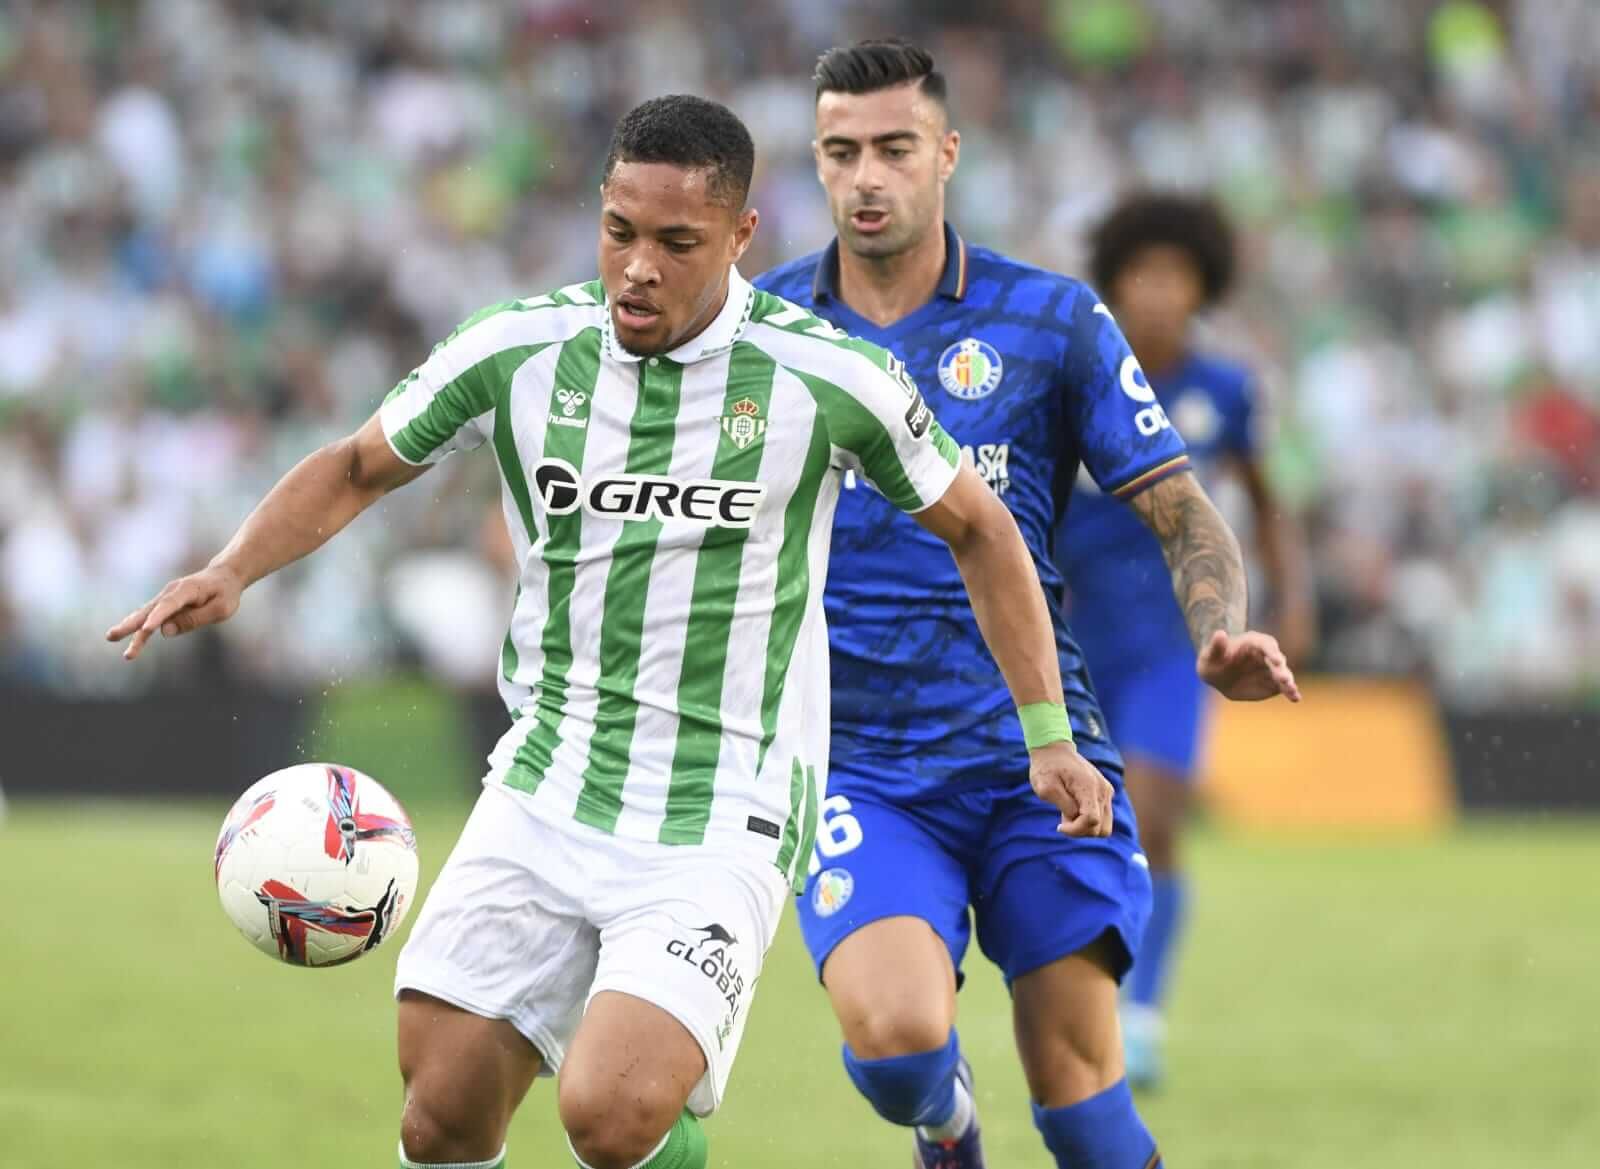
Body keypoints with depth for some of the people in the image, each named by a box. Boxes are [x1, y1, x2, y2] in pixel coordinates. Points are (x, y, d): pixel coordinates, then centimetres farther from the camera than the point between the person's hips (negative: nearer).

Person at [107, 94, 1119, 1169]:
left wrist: (1048, 734, 5)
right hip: (544, 795, 4)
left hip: (721, 826, -4)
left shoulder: (828, 379, -8)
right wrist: (231, 573, -2)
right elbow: (360, 468, 15)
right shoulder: (517, 352, -2)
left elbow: (977, 528, 7)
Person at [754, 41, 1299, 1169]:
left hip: (1032, 757, 0)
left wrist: (1222, 634, -17)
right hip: (855, 769, 0)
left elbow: (1182, 512, 1)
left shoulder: (1054, 322, 2)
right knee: (898, 1036, -23)